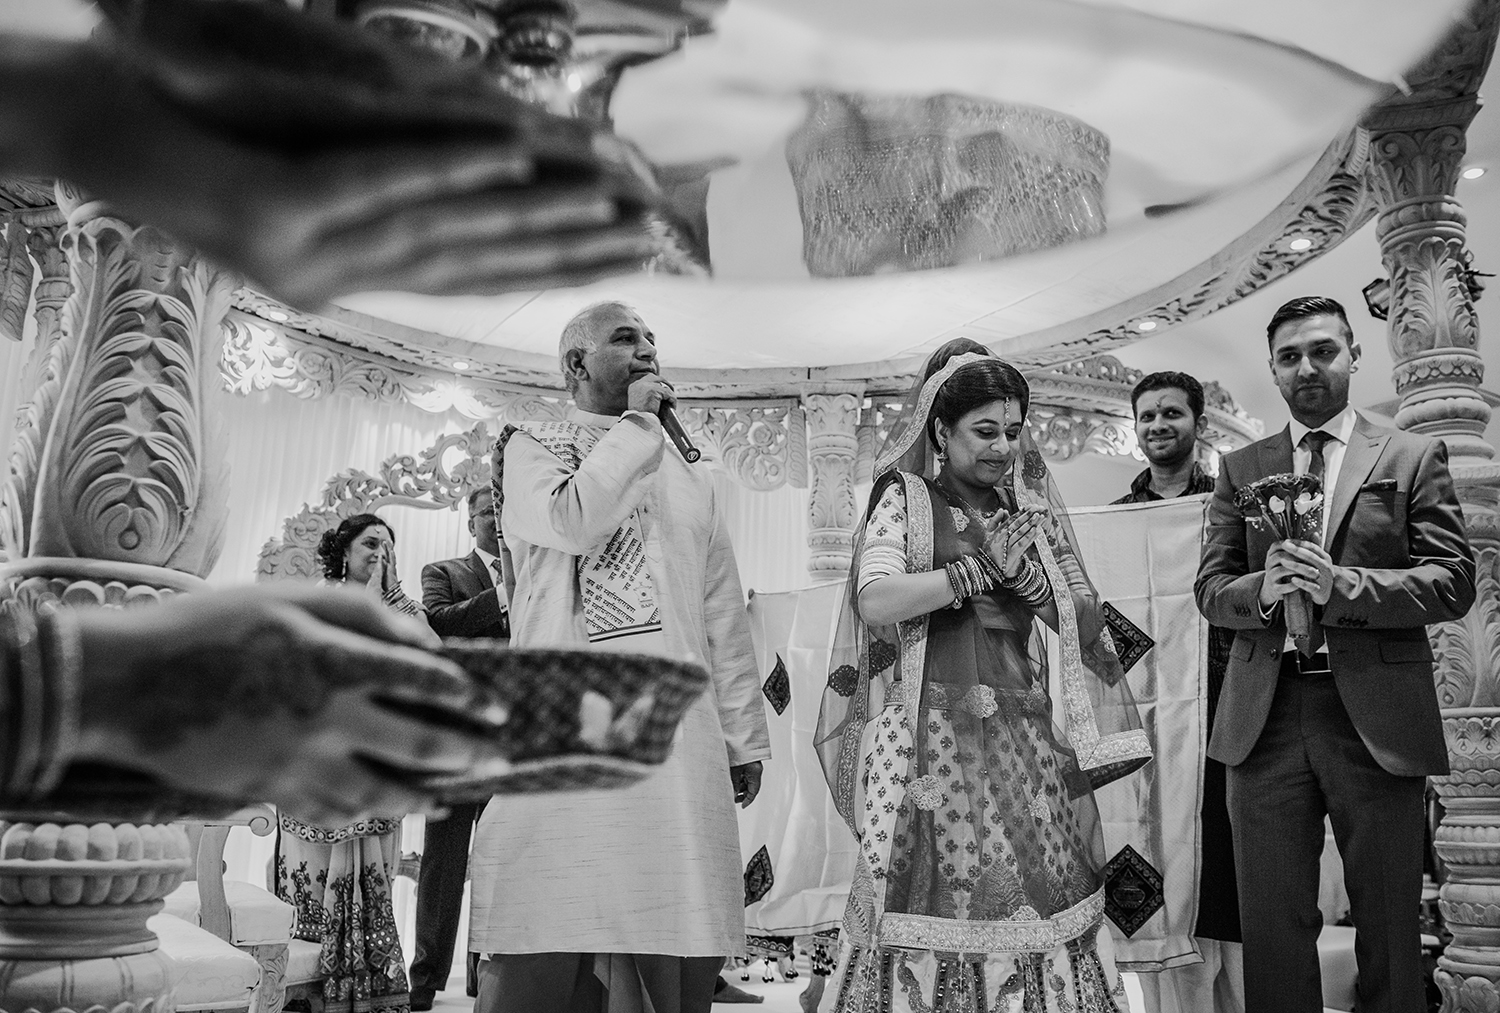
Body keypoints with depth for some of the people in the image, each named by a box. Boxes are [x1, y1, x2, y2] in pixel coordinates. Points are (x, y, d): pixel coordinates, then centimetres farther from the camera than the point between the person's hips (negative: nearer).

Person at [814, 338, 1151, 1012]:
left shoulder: (1032, 511, 14)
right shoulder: (906, 499, 1)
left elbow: (1086, 623, 10)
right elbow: (877, 602, -15)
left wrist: (1023, 573, -7)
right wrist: (980, 570, -10)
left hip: (1024, 733, 4)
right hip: (935, 735, -4)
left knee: (1041, 899, 2)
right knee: (941, 905, -2)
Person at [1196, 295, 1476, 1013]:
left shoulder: (1413, 457, 6)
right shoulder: (1240, 468, 12)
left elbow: (1454, 582, -2)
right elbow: (1210, 590, 8)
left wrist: (1344, 585, -17)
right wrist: (1263, 588, -14)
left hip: (1375, 716, -1)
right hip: (1266, 715, 2)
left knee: (1388, 929, 9)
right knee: (1272, 929, 7)